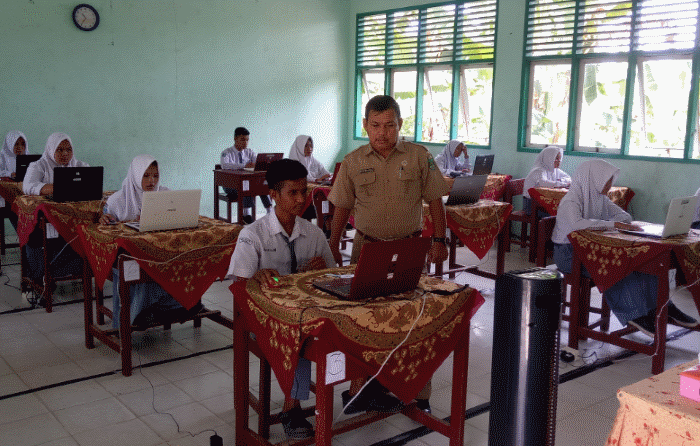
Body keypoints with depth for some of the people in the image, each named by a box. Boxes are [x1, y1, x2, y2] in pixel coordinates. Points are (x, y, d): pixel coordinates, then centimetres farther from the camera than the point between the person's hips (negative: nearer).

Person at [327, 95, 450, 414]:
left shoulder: (419, 157, -1)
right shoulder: (353, 162, 2)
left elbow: (435, 200, 4)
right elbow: (341, 208, 9)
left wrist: (439, 240, -1)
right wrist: (332, 248, 8)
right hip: (367, 246, 1)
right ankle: (361, 386, 14)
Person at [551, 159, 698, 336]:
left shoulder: (600, 198, 12)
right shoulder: (570, 202, -16)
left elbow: (625, 216, 13)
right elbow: (576, 223, -36)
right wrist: (613, 224, -34)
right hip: (569, 254, -8)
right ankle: (634, 314, -25)